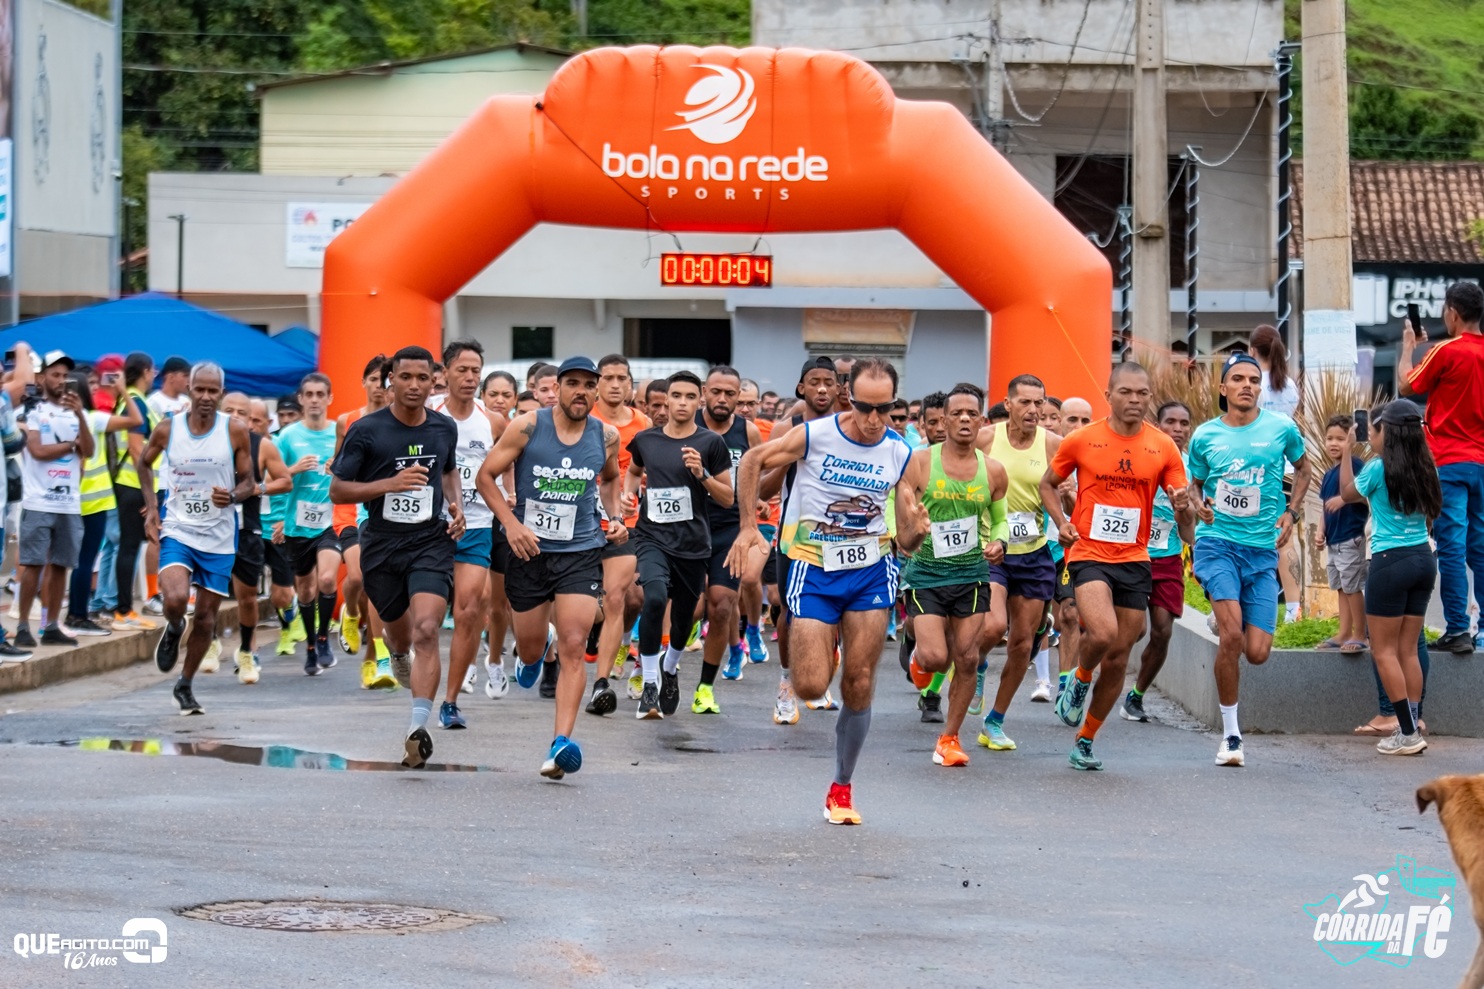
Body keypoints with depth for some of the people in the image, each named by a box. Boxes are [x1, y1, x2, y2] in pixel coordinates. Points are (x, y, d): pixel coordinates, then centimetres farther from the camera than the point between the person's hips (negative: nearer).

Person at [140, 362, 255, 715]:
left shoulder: (235, 431, -5)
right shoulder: (168, 429, -4)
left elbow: (248, 482, 3)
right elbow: (145, 463, 15)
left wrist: (233, 496, -20)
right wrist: (151, 507, 3)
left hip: (219, 538, 1)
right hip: (177, 530, -1)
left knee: (206, 616, 6)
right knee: (175, 599, -25)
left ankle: (185, 686, 25)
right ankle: (173, 631, 12)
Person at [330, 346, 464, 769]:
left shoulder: (445, 428, 3)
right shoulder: (366, 430, -8)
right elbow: (337, 490, -7)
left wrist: (456, 504, 5)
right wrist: (390, 483, -20)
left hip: (431, 543, 0)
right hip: (382, 546, 0)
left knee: (426, 631, -20)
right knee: (400, 631, 18)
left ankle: (419, 726, -26)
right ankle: (398, 652, 58)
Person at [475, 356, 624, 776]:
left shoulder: (607, 437, 0)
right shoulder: (527, 427, -8)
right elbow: (485, 476, -3)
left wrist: (614, 517, 5)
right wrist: (511, 523, -14)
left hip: (581, 553, 0)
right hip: (529, 550, 0)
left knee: (573, 648, -14)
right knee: (530, 647, 14)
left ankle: (562, 743, -19)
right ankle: (536, 651, 54)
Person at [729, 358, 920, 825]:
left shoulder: (899, 454, -3)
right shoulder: (814, 436, -12)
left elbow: (906, 541, 2)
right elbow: (752, 462, 3)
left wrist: (916, 531, -22)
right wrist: (748, 527, -2)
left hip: (871, 571, 2)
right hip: (814, 568, -2)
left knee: (859, 685, -2)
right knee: (810, 687, -10)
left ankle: (842, 787, 13)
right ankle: (823, 645, 28)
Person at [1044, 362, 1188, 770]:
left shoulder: (1163, 448, 2)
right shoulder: (1081, 441, -3)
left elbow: (1184, 516, 5)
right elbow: (1048, 483, 13)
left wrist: (1183, 506, -19)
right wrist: (1061, 523, -4)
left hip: (1134, 561, 3)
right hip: (1089, 555, -3)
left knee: (1118, 657, 5)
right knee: (1103, 633, -27)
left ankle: (1085, 742, 22)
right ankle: (1079, 680, 8)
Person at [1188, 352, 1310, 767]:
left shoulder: (1281, 428, 2)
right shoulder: (1205, 435, 3)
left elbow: (1303, 468, 19)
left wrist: (1291, 512, 6)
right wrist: (1199, 503, -6)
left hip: (1263, 549, 1)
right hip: (1217, 542, -1)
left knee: (1257, 652, -4)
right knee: (1231, 634, -22)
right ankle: (1230, 734, -9)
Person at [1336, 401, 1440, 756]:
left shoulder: (1379, 469, -11)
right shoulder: (1426, 469, 5)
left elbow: (1348, 493, 7)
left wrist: (1347, 450, 14)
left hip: (1390, 561, -6)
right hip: (1424, 557, 6)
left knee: (1384, 651, 1)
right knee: (1408, 650, 11)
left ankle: (1408, 733, -4)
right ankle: (1411, 727, 8)